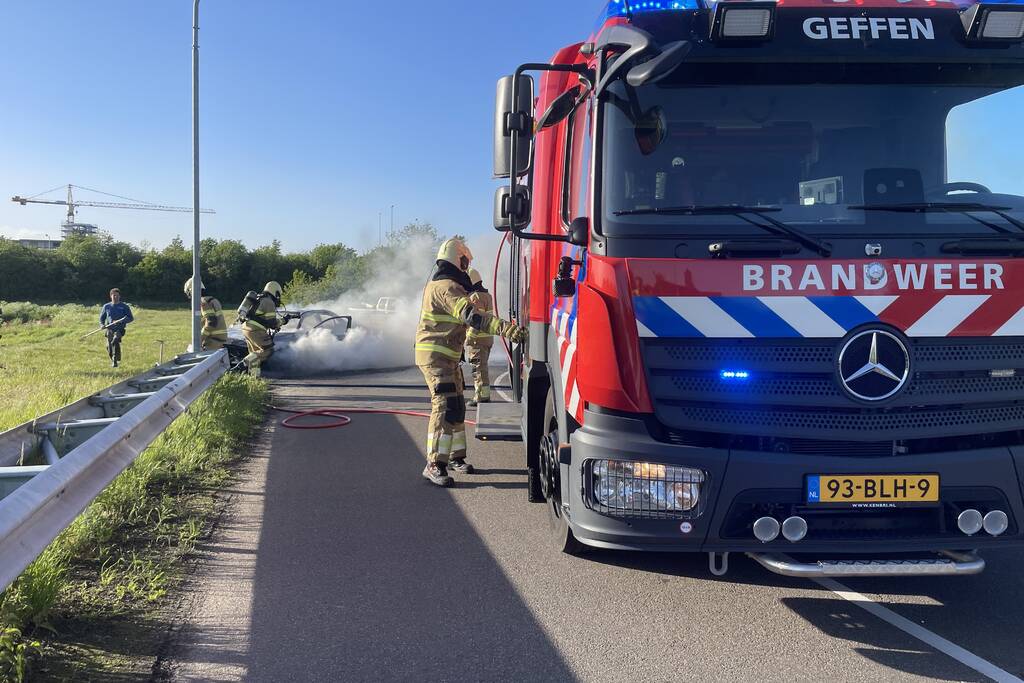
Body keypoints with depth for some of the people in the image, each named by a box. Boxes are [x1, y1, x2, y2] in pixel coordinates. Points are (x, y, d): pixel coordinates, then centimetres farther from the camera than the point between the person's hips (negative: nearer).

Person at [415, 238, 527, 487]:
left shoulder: (440, 284, 18)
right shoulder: (447, 287, -17)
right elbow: (470, 315, -32)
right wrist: (506, 328, -40)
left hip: (448, 356, 11)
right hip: (435, 356, -11)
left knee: (457, 406, 14)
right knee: (445, 406, -16)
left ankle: (456, 457, 23)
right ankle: (434, 465, -17)